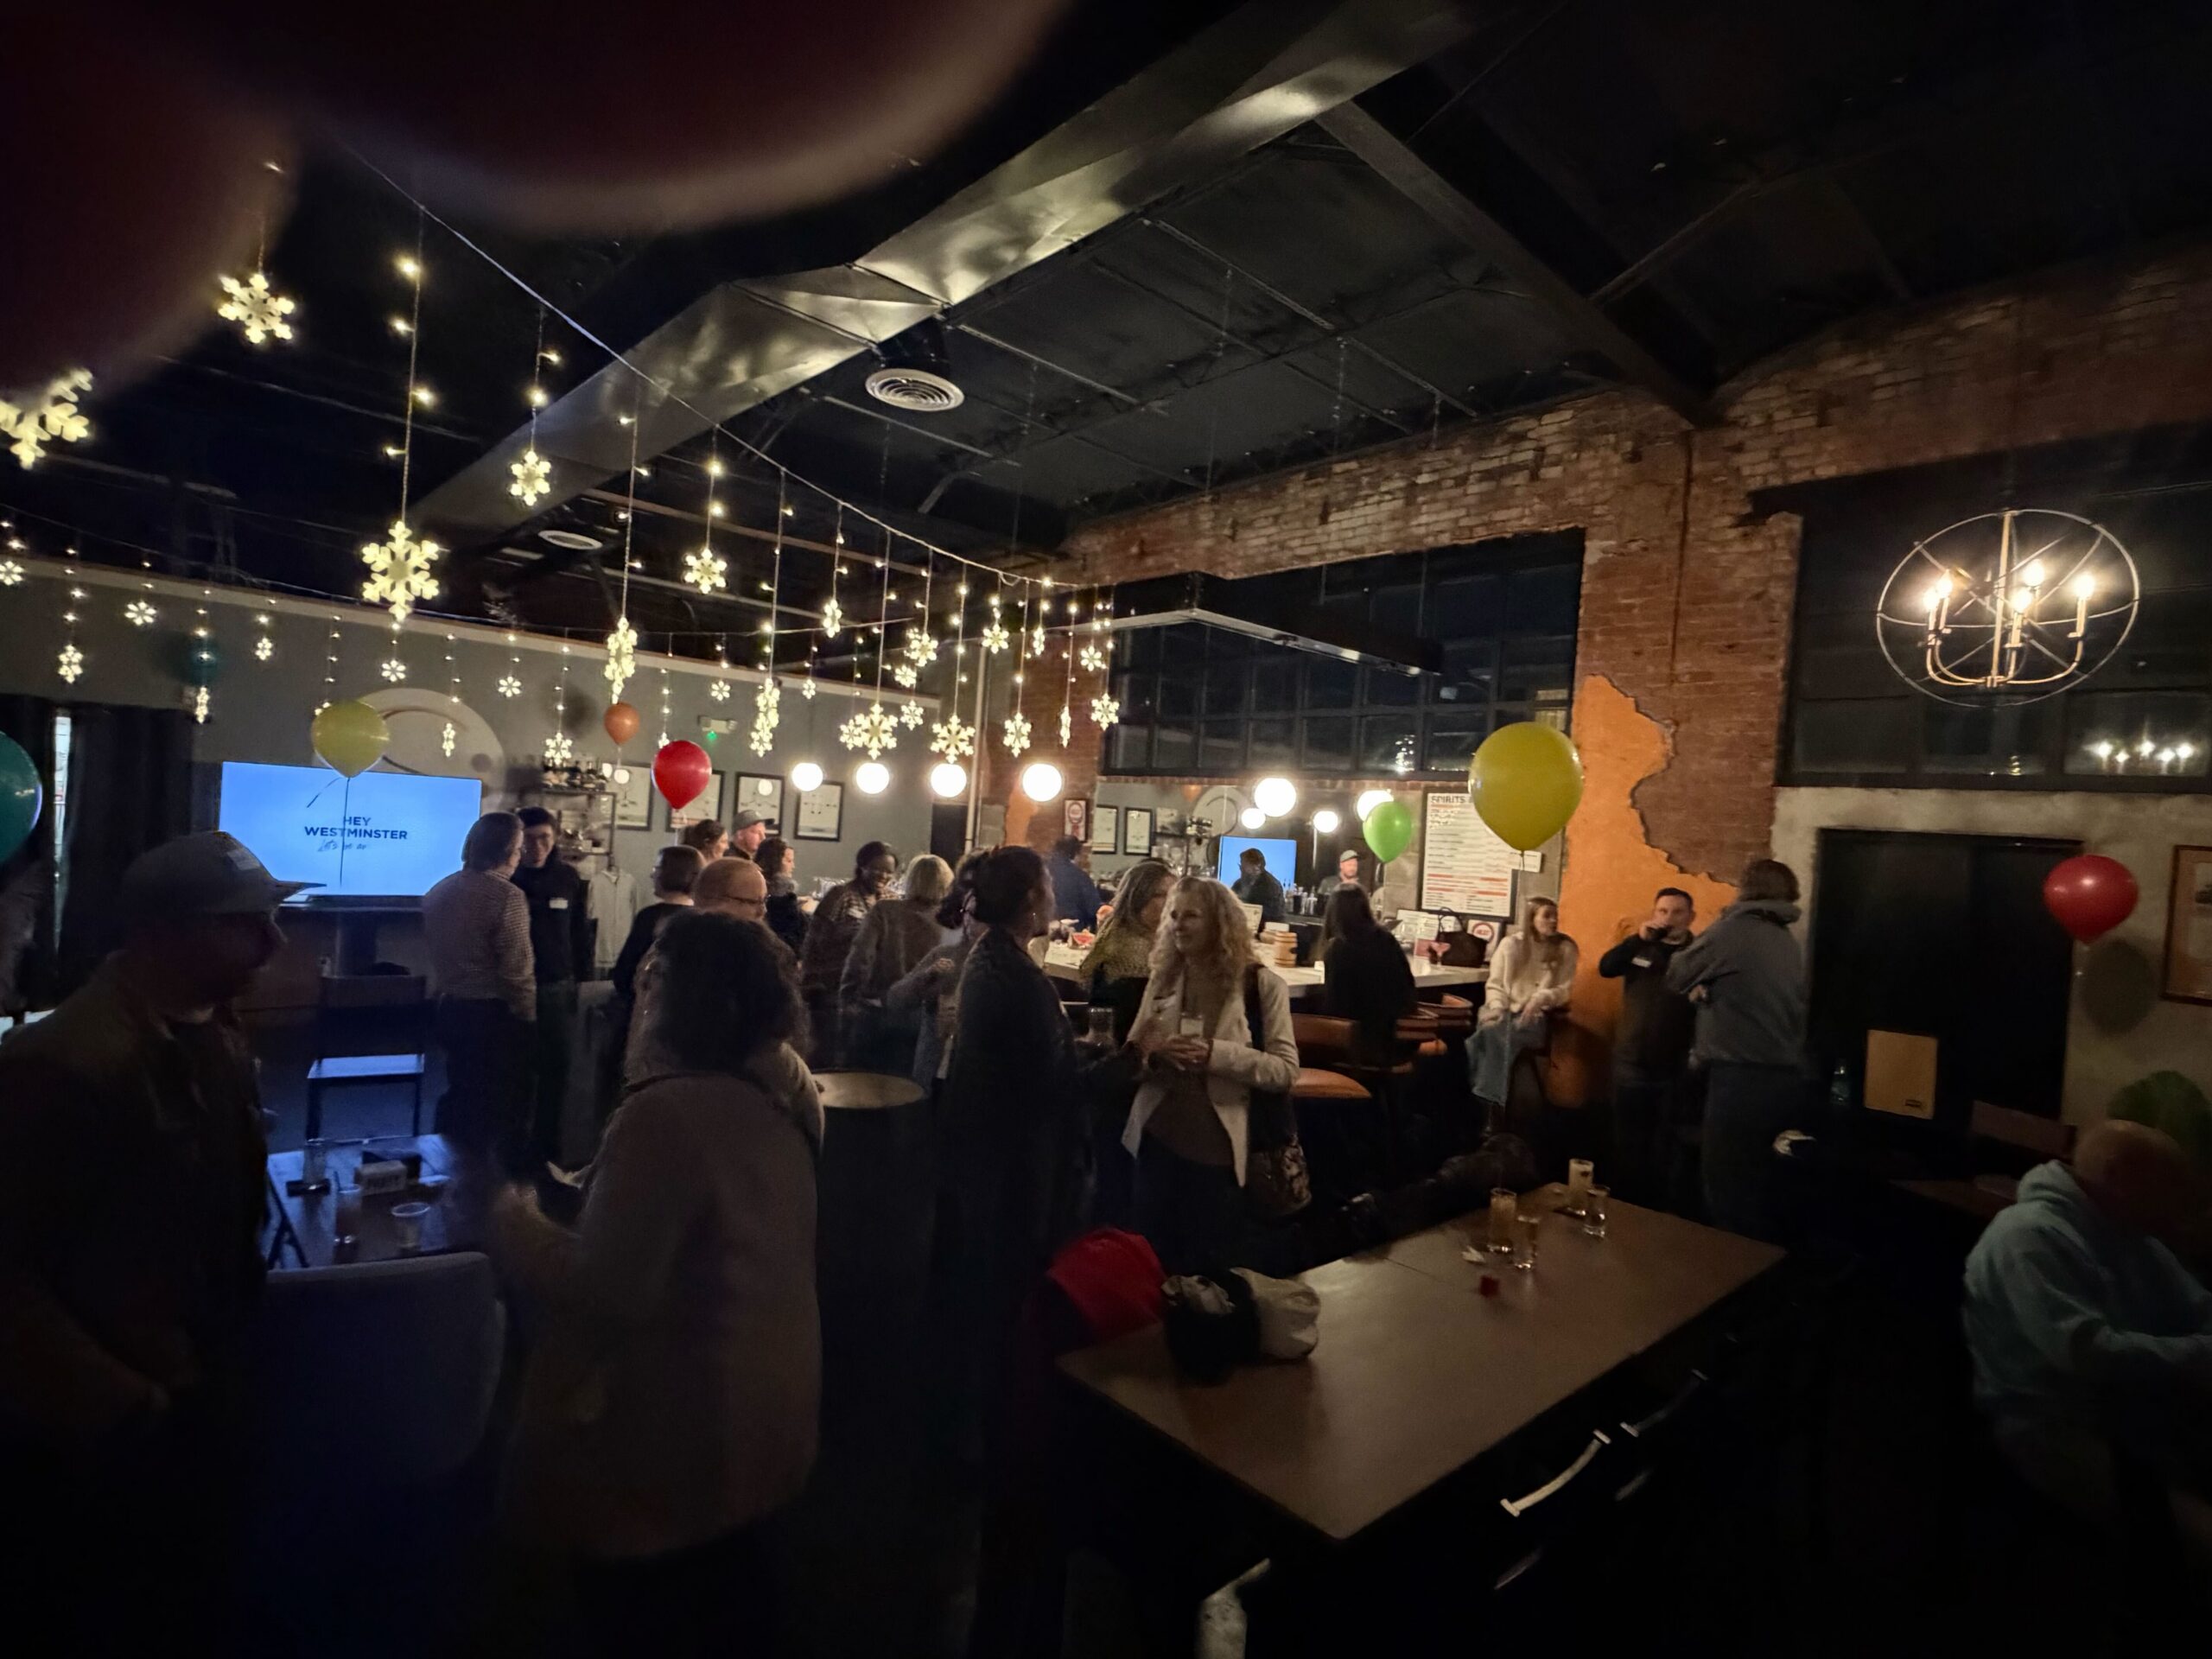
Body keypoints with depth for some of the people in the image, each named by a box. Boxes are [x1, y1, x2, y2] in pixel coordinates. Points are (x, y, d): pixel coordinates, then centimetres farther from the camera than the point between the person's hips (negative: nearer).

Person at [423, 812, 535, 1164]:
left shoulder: (439, 890, 7)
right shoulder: (506, 895, -19)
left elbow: (432, 949, 15)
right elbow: (517, 969, -20)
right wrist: (527, 1016, -9)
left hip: (449, 1008, 8)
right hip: (494, 1014, -8)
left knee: (460, 1095, 22)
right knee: (500, 1105, 5)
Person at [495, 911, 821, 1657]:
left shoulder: (668, 1114, -32)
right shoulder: (784, 1090, -5)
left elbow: (606, 1293, -28)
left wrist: (516, 1225, -12)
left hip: (673, 1438, -8)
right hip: (755, 1410, 8)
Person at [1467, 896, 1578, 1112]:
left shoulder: (1565, 949, 4)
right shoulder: (1510, 943, 5)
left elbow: (1564, 990, 3)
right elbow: (1495, 984, 7)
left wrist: (1543, 998, -18)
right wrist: (1496, 1007, -13)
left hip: (1535, 1014, -1)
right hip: (1505, 1009, 1)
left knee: (1508, 1038, -34)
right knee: (1487, 1032, -33)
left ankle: (1490, 1101, -29)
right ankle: (1474, 1100, -26)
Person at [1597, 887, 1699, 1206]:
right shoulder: (1639, 946, 4)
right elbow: (1605, 968, -11)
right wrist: (1639, 938, -20)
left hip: (1674, 1068, -1)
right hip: (1631, 1061, 1)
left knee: (1664, 1147, 10)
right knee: (1627, 1142, 10)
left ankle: (1655, 1205, 22)